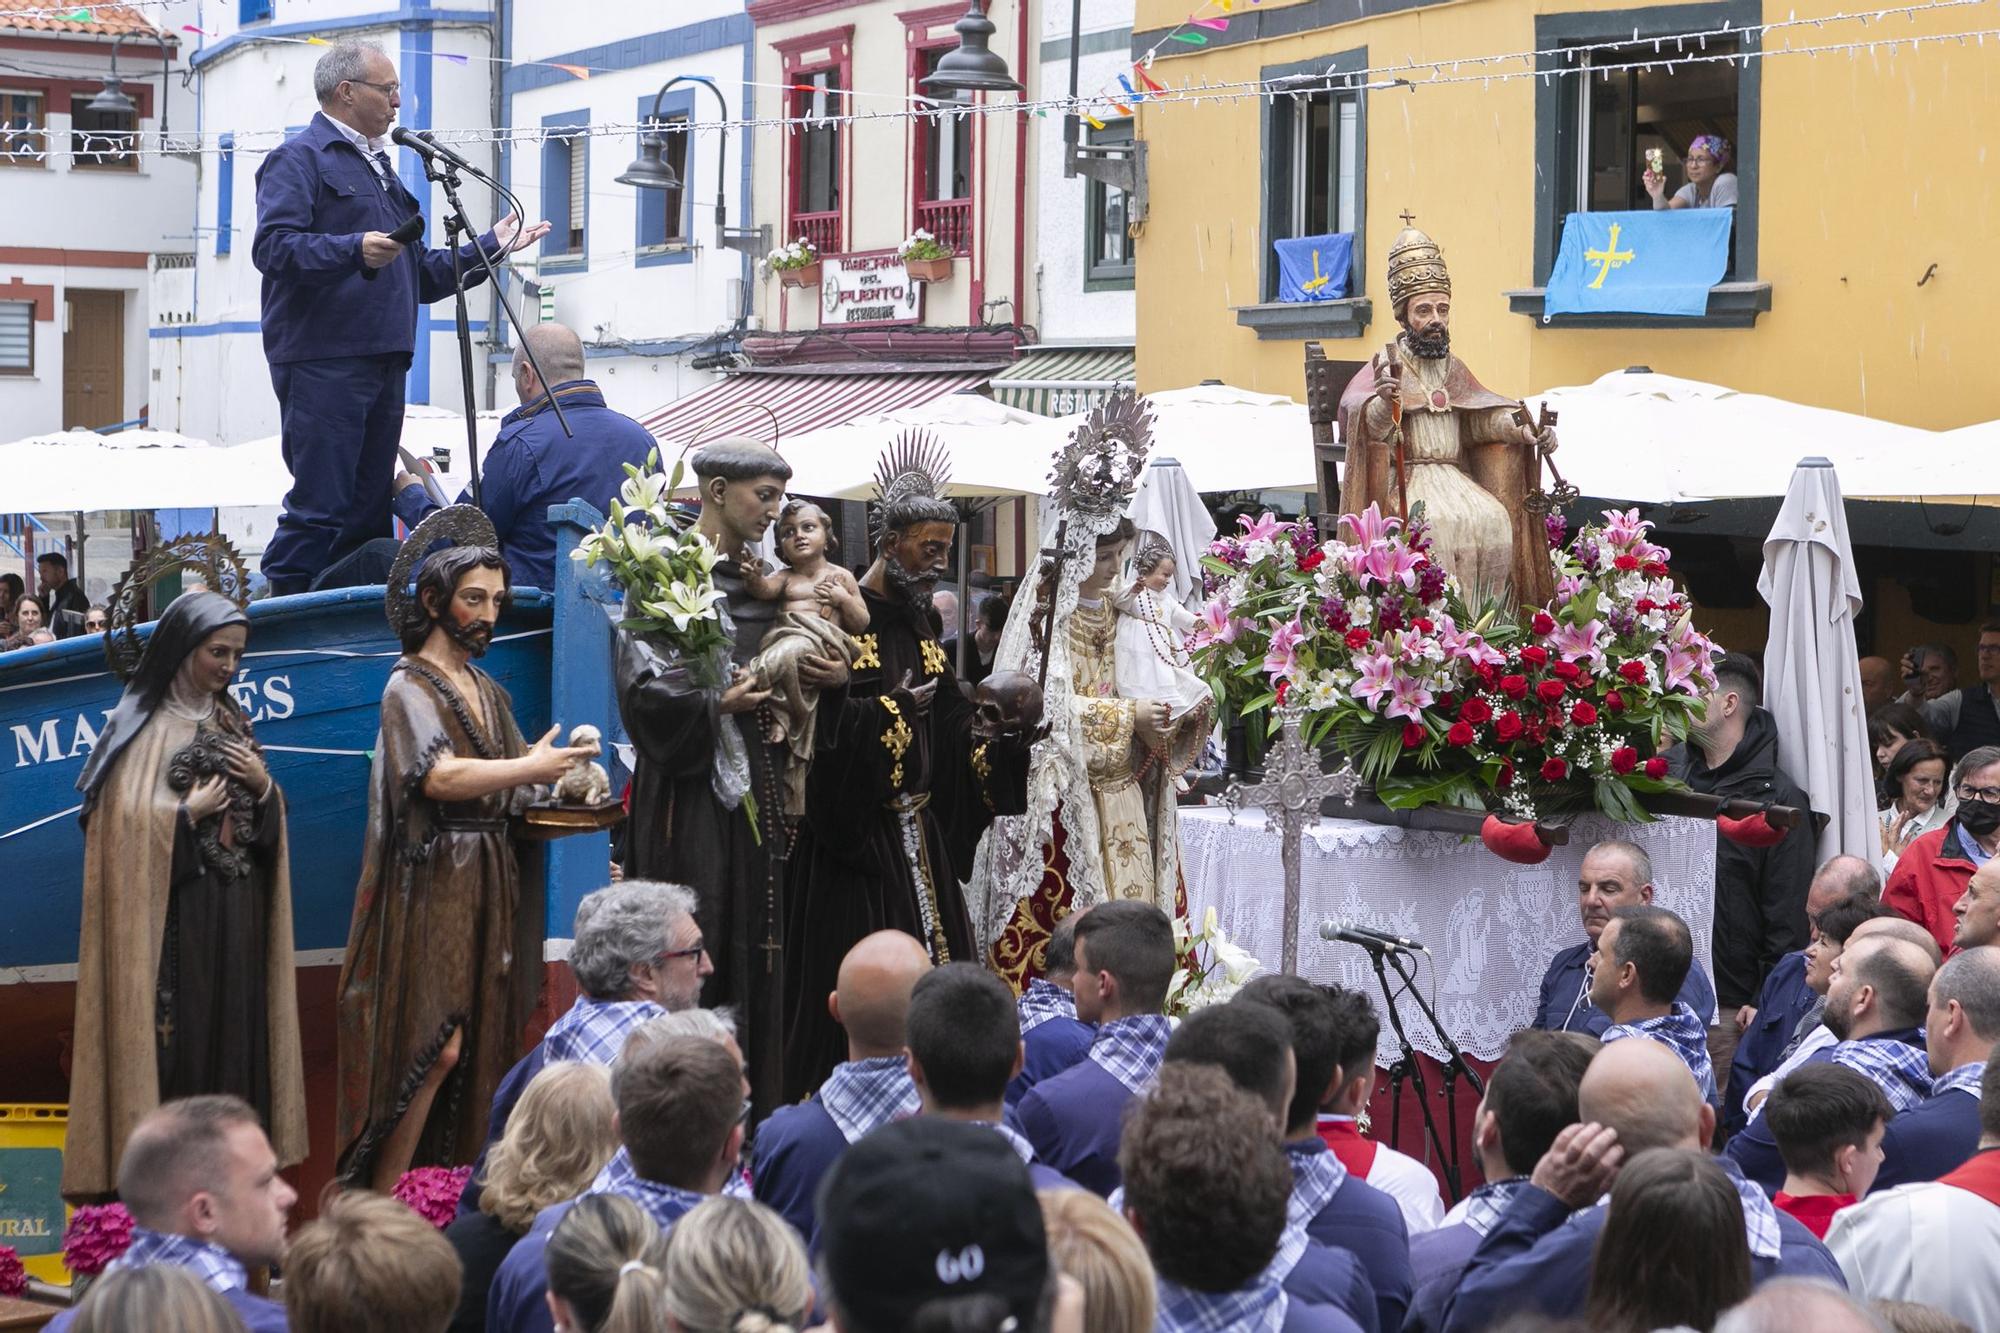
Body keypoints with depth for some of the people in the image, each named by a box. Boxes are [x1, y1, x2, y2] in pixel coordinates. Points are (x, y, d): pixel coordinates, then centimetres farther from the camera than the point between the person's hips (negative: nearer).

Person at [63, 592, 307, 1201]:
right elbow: (126, 819, -13)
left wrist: (263, 785, -2)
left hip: (239, 907, 6)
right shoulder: (145, 725, -6)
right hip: (174, 908, -6)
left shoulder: (232, 722, 15)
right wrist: (190, 813, -15)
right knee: (179, 1033, -7)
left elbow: (270, 823, 17)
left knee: (237, 1025, 6)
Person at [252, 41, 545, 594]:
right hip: (323, 362, -9)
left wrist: (491, 247, 24)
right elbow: (272, 246, -17)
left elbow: (421, 276, 30)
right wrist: (354, 251, -28)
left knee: (370, 511, 9)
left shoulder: (380, 168, 26)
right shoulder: (299, 158, -2)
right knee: (319, 505, -13)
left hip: (384, 364, 9)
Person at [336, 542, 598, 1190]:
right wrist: (533, 767, -22)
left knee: (478, 1047, 4)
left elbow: (512, 787, 16)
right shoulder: (410, 685, -5)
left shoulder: (488, 693, 19)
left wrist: (564, 766, -3)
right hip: (433, 884, -8)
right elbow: (440, 776, -21)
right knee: (436, 1046, -13)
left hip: (487, 881, 8)